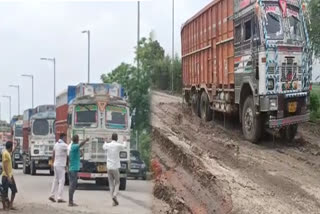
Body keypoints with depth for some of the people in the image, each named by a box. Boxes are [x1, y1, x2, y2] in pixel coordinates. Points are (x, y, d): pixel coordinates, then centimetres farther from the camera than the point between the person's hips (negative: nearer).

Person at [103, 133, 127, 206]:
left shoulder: (107, 145, 0)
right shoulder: (118, 145, -6)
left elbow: (104, 147, 26)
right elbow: (124, 146, 17)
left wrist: (105, 141, 46)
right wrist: (125, 141, 39)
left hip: (109, 167, 3)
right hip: (115, 167, -3)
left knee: (111, 184, 7)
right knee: (117, 183, 11)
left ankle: (114, 201, 3)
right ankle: (114, 195, -12)